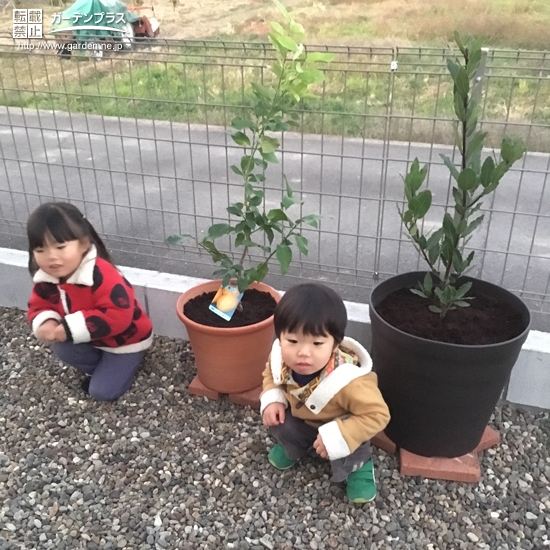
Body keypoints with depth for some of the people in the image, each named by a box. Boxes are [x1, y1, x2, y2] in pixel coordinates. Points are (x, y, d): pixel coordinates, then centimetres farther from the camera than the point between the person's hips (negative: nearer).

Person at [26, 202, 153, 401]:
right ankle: (99, 368, 11)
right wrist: (47, 324, -27)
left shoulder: (101, 275, -38)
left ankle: (124, 363, 21)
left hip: (125, 340, -7)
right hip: (90, 340, 7)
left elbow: (118, 315, -42)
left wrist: (70, 329, -38)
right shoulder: (45, 279, -14)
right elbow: (38, 307, 0)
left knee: (103, 391, -9)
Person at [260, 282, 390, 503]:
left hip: (341, 425, -4)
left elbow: (377, 415, -33)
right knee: (280, 425, -17)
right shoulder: (281, 357, -30)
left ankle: (359, 464, 10)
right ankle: (292, 446, 20)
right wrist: (272, 398, -22)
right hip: (302, 416, 5)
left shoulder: (348, 382, -45)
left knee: (344, 457, -28)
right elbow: (270, 373, -4)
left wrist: (339, 437, -40)